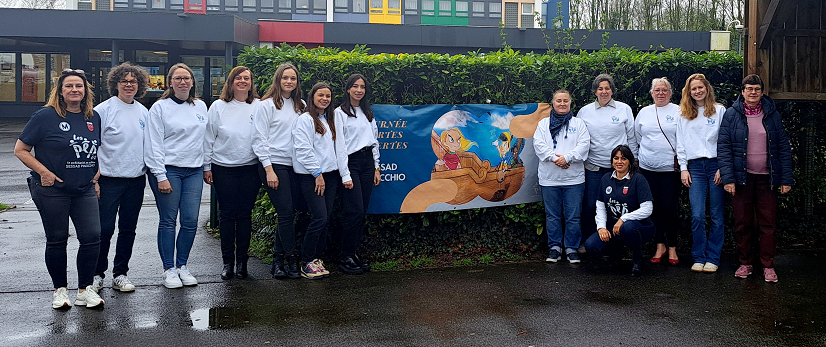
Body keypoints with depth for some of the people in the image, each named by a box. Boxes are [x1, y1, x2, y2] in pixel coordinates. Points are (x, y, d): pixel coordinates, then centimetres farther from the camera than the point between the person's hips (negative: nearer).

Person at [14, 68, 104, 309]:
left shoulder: (94, 118, 7)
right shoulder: (46, 116, -8)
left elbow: (99, 150, 22)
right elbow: (21, 150, -5)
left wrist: (97, 173, 9)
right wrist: (44, 172, -13)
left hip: (85, 190, 4)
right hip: (52, 190, -4)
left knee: (92, 237, -3)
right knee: (57, 240, 5)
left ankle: (85, 290, 10)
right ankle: (60, 289, 21)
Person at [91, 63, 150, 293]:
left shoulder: (143, 112, 9)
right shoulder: (103, 110, -6)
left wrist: (149, 169, 12)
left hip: (136, 180, 5)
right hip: (109, 179, -4)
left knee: (128, 229, 10)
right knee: (104, 229, -3)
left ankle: (120, 275, 20)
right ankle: (96, 274, 13)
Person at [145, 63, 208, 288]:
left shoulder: (201, 107, 13)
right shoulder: (160, 107, -1)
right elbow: (154, 145, -5)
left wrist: (208, 167, 12)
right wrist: (160, 176, -12)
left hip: (194, 171, 4)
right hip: (168, 170, -4)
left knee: (191, 221, 1)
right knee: (168, 221, 1)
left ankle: (182, 266, 17)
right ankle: (169, 270, 10)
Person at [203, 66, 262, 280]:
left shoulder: (259, 107, 3)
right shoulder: (218, 107, 3)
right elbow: (208, 139, 6)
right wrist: (206, 167, 3)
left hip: (251, 168, 0)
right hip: (223, 168, 0)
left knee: (245, 214, 5)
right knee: (227, 214, 3)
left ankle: (242, 261, 15)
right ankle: (227, 262, 12)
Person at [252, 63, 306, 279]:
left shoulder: (300, 106, 14)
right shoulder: (266, 105, -2)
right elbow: (259, 140, -5)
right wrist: (269, 169, -11)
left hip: (295, 166, 5)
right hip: (274, 165, -5)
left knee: (287, 214, 4)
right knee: (286, 213, -7)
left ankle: (277, 260, 12)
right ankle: (292, 260, 3)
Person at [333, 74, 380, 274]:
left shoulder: (368, 113, 17)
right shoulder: (340, 113, -3)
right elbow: (340, 145, -8)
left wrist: (376, 168, 12)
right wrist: (345, 175, -12)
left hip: (367, 161, 6)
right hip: (350, 163, -6)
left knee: (362, 212, 4)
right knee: (355, 211, -12)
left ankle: (354, 253, 12)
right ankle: (345, 258, -4)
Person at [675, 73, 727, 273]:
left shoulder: (719, 110, 5)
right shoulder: (684, 114, 13)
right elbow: (680, 143, 13)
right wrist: (683, 168, 5)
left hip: (716, 165, -1)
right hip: (695, 167, 2)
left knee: (717, 216, 1)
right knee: (697, 216, -5)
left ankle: (713, 258, 10)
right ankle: (699, 257, 6)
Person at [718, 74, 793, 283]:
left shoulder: (771, 114, 6)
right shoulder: (731, 115, -1)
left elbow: (783, 146, 6)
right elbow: (723, 146, -5)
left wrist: (786, 178, 0)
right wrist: (727, 177, -13)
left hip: (767, 178, 1)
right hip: (742, 177, -1)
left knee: (768, 224, 5)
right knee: (743, 224, 6)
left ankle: (768, 266, 15)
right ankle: (745, 263, 19)